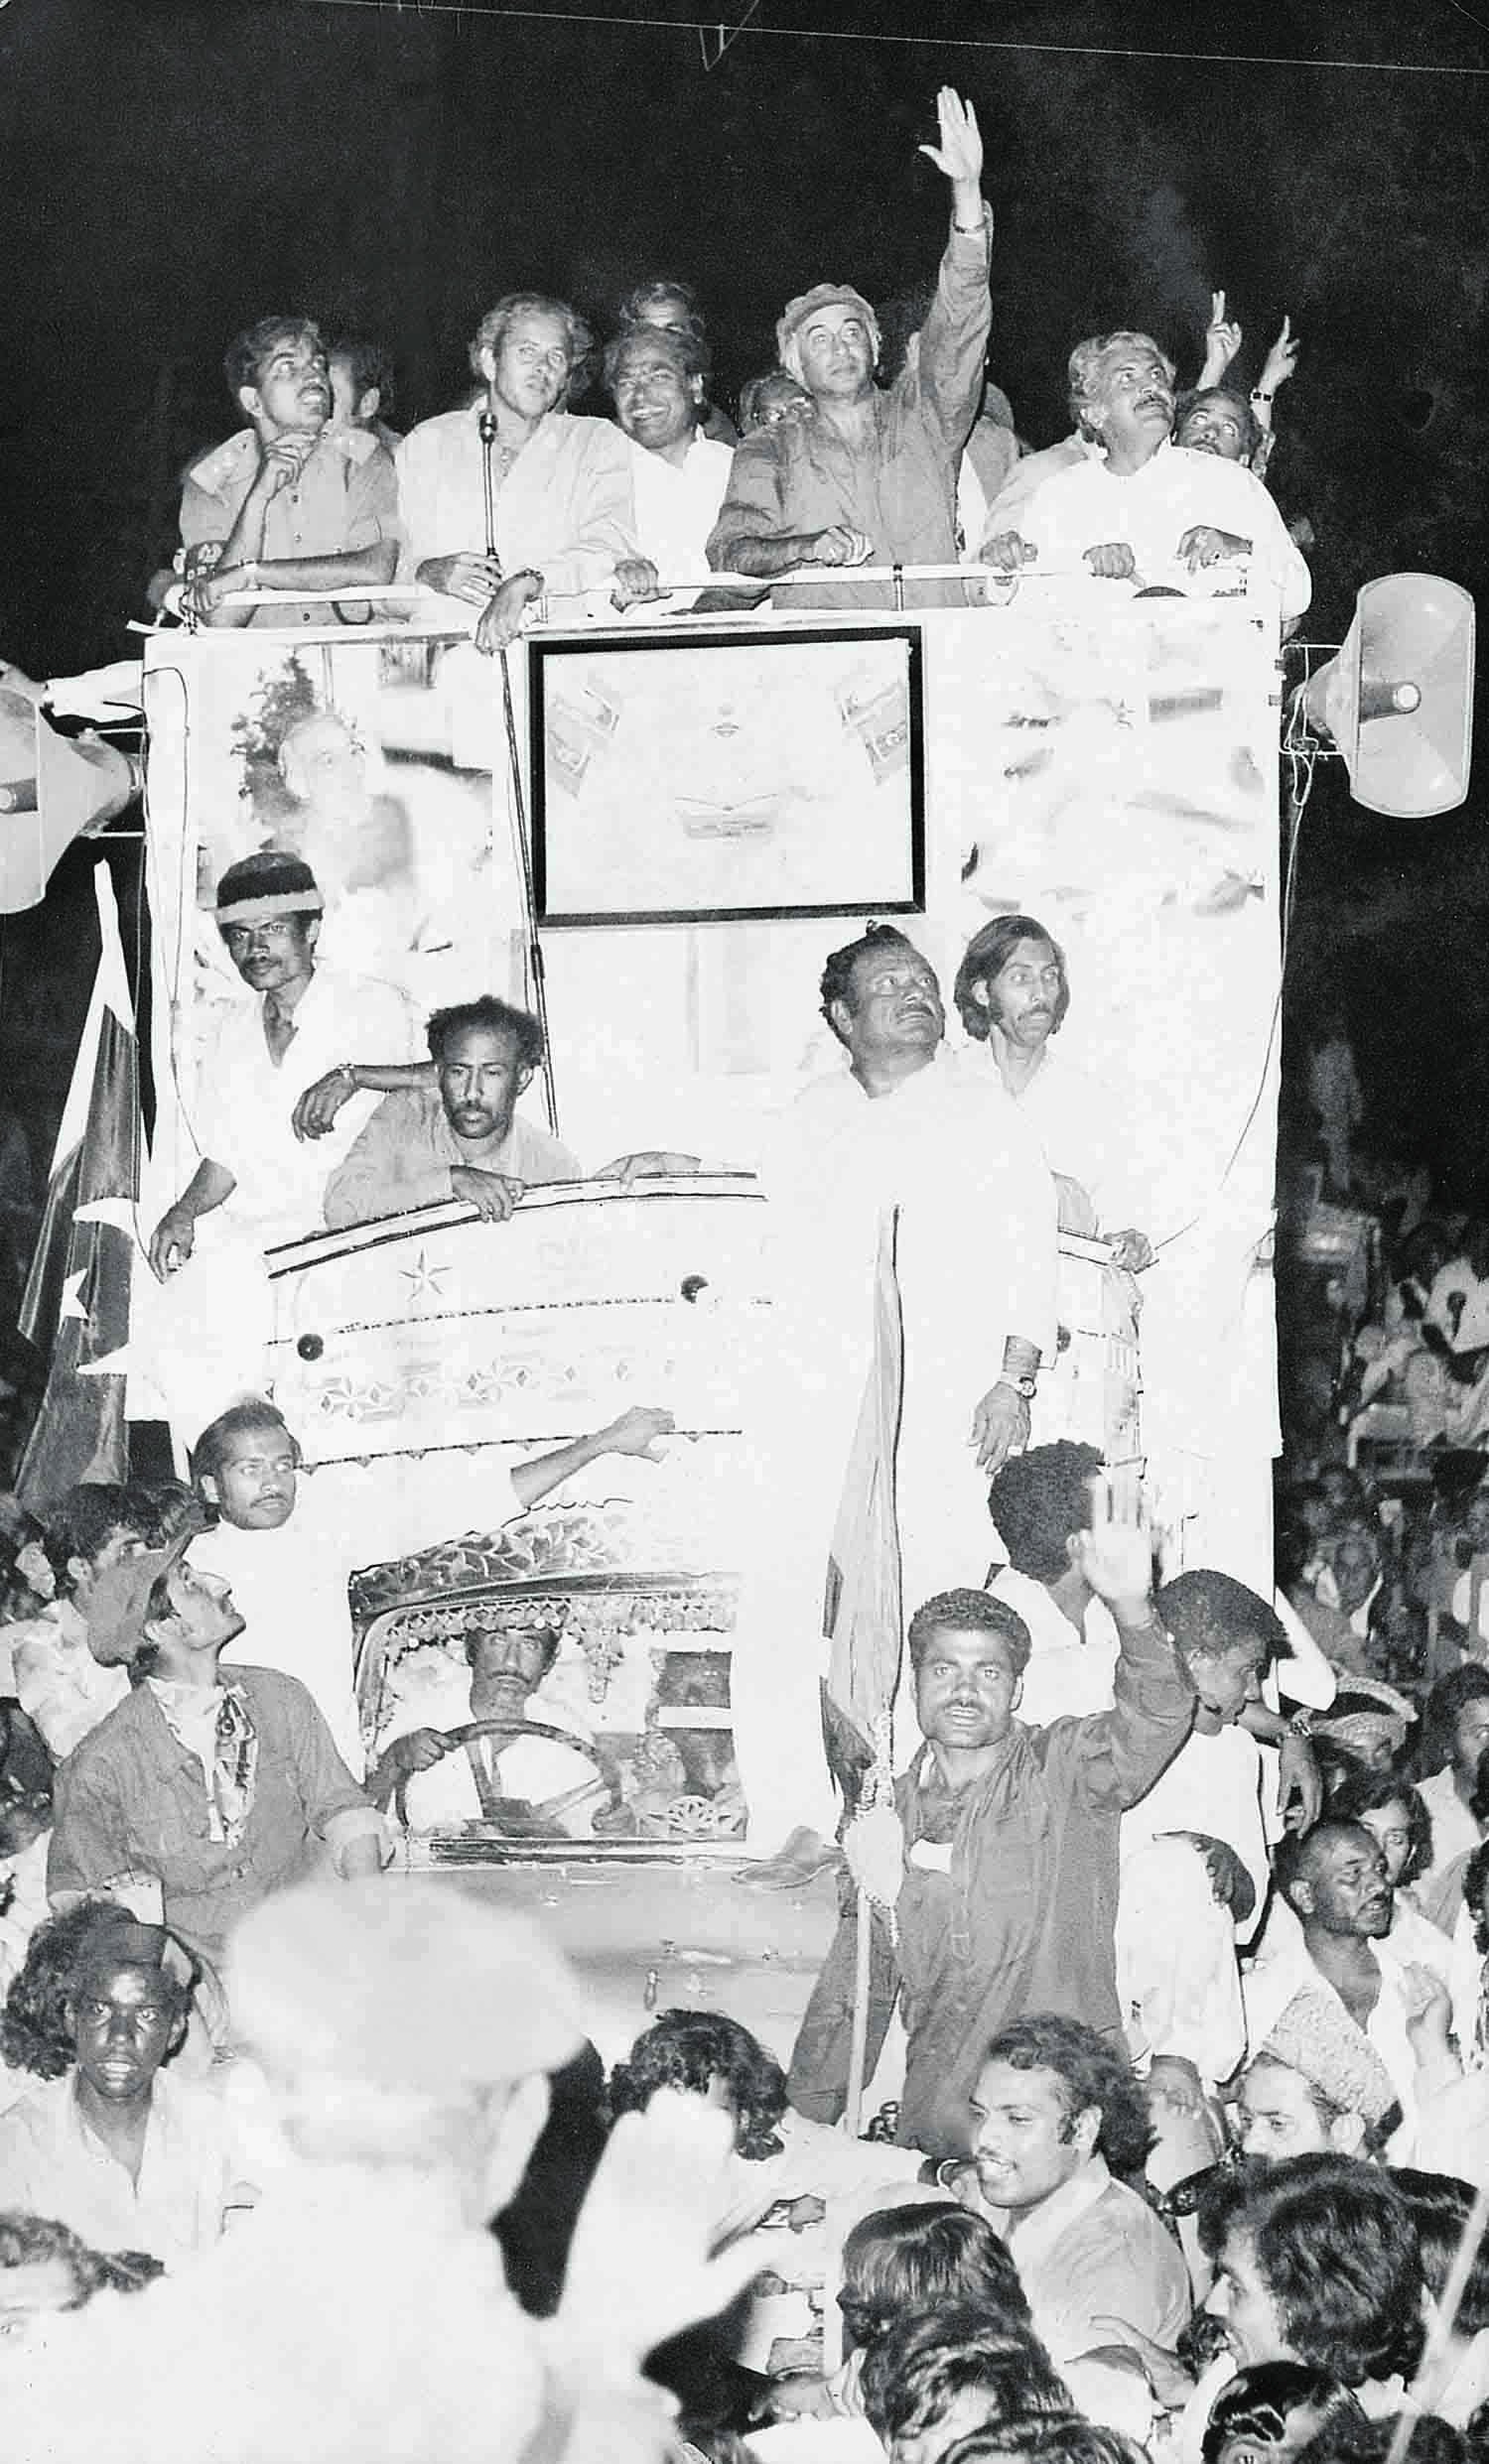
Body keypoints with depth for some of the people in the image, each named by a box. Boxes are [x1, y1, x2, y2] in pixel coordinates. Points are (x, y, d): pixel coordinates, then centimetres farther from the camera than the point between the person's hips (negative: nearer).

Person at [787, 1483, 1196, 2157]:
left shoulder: (1064, 1772, 0)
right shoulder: (892, 1810, 11)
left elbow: (1157, 1717, -20)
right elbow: (855, 1980, 19)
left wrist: (1132, 1609, -38)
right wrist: (807, 2117, 19)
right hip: (934, 2120, 3)